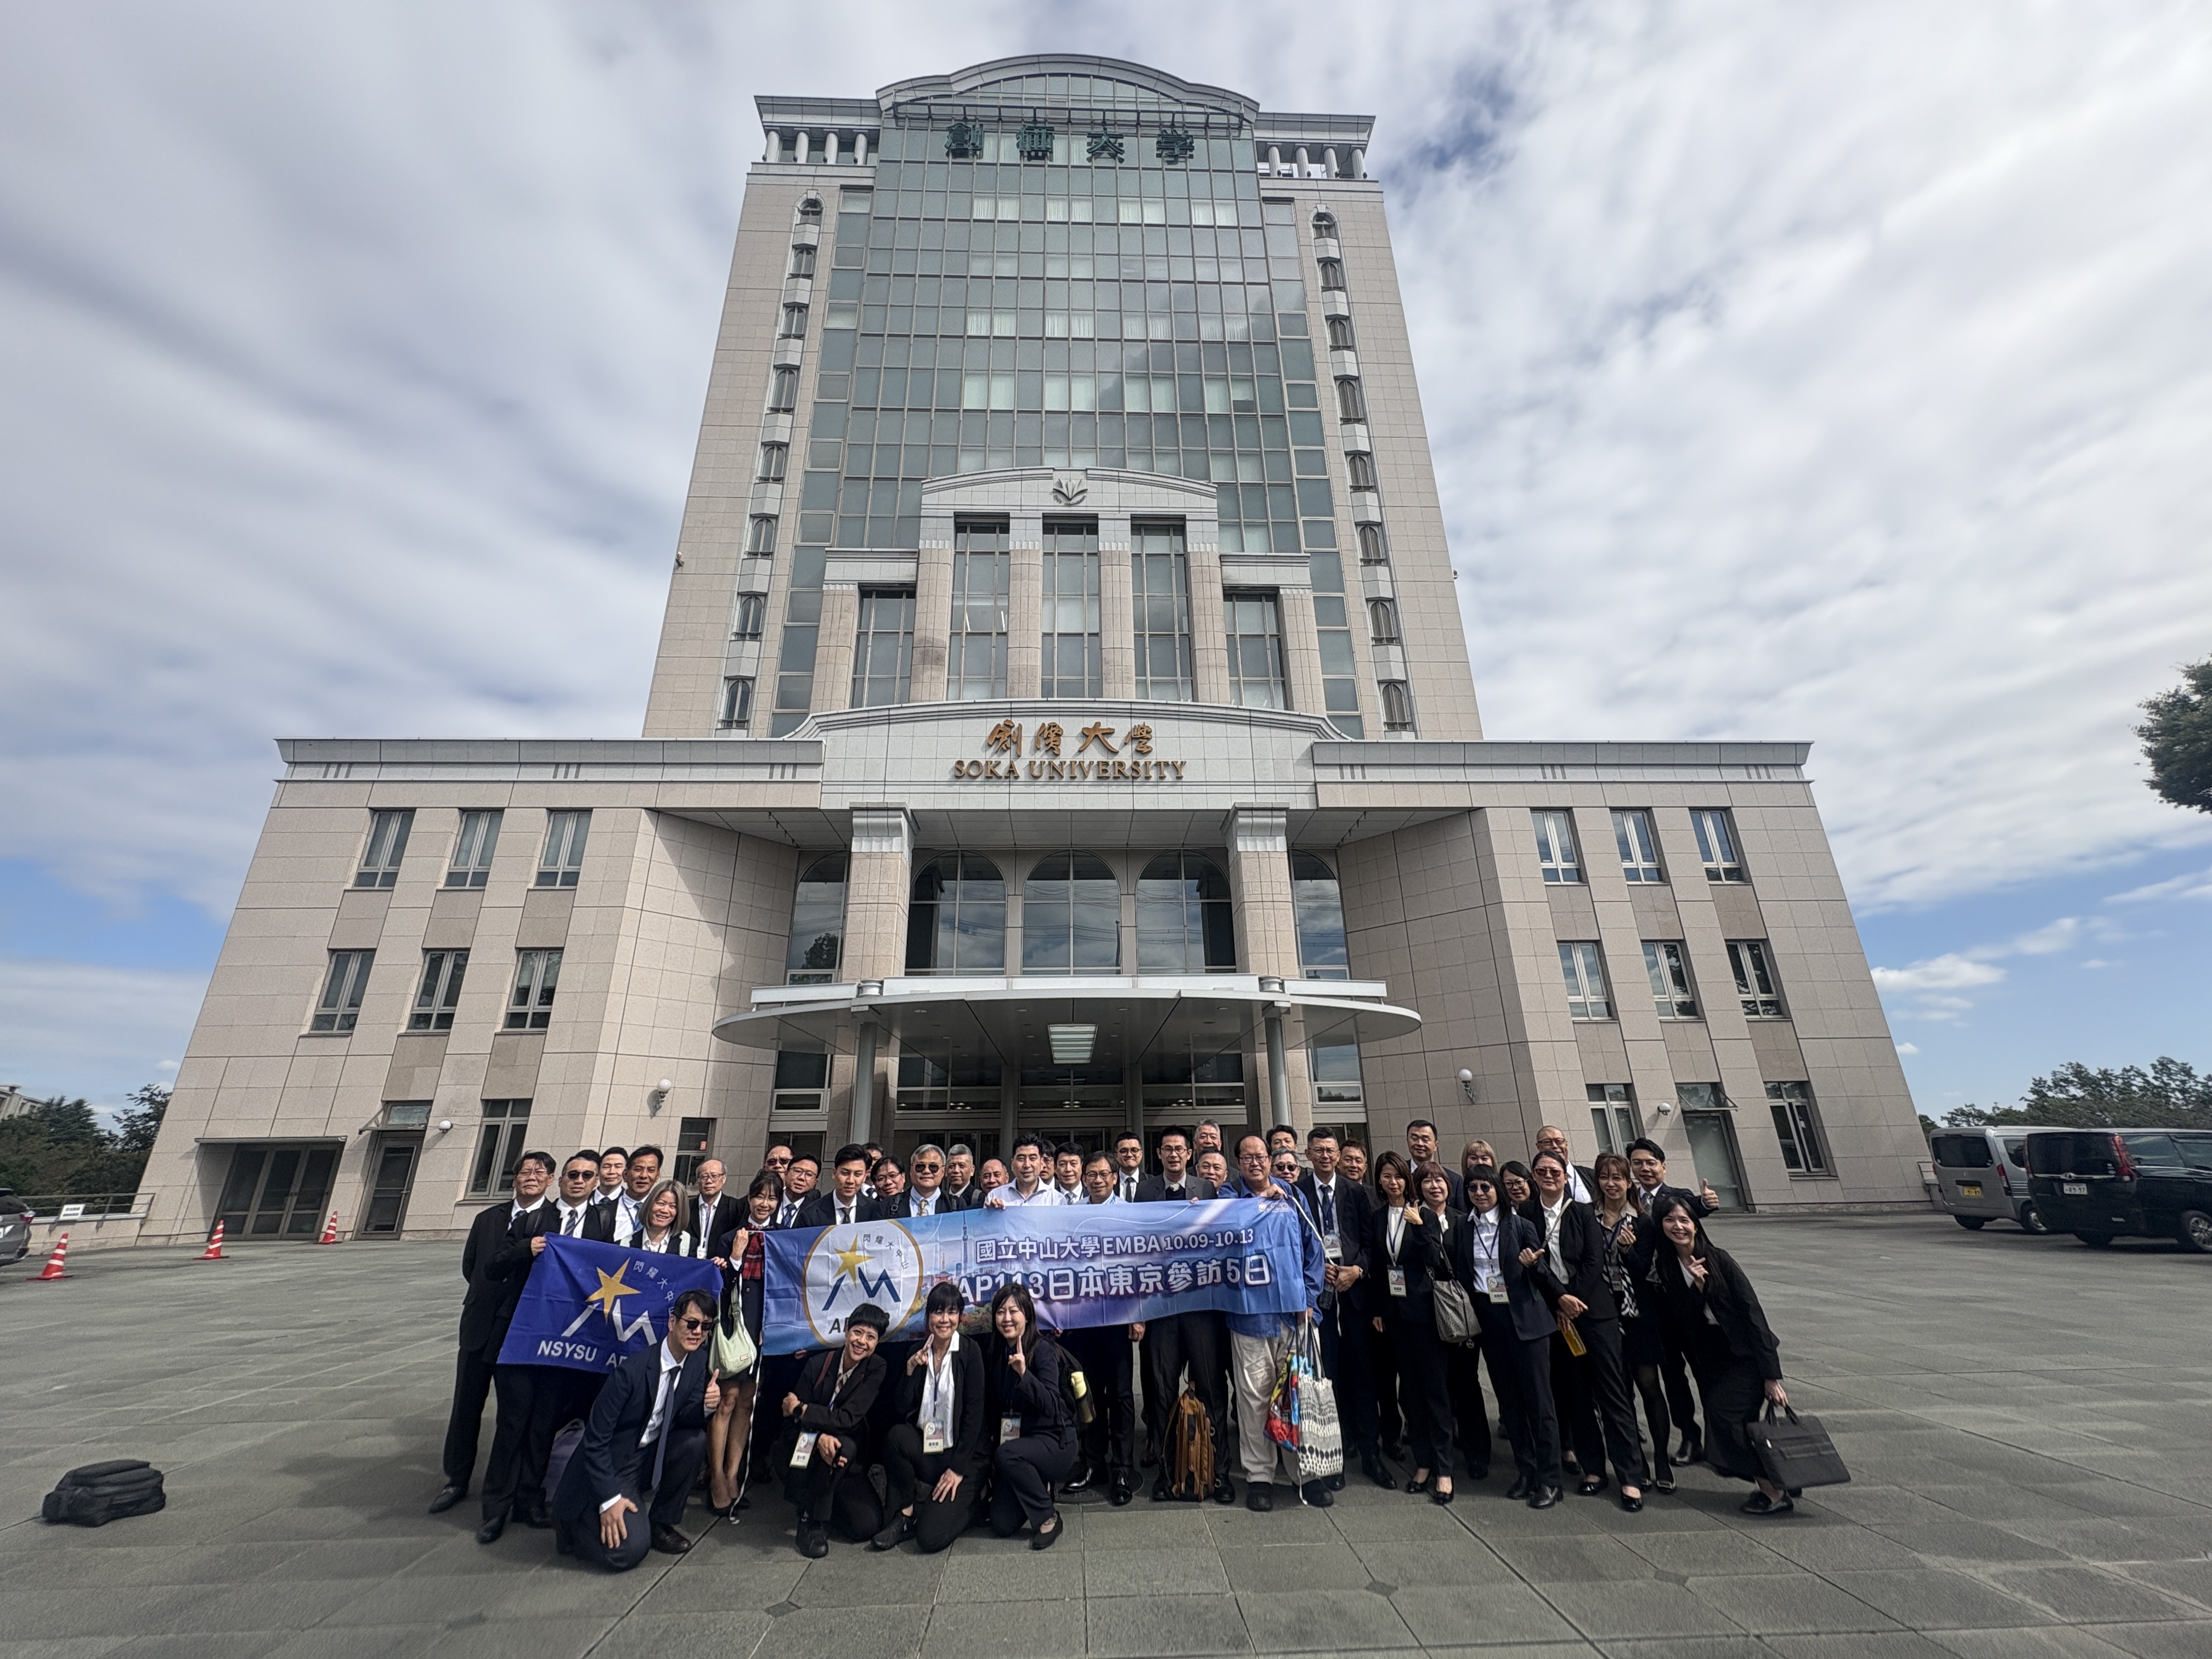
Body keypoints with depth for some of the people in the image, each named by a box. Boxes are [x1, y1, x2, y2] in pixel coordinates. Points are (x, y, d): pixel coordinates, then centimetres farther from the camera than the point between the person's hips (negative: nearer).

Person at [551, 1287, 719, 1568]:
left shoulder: (699, 1361, -8)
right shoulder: (632, 1371, -26)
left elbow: (686, 1419, -4)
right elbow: (595, 1439, -19)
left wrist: (707, 1405, -26)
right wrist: (609, 1499, -21)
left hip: (651, 1457, 6)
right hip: (608, 1465, -6)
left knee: (697, 1439, -21)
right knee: (628, 1550, -22)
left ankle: (660, 1522, 0)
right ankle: (572, 1522, 8)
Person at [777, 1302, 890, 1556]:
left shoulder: (876, 1369, -12)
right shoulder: (817, 1365, -11)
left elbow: (849, 1418, -20)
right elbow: (791, 1423, -12)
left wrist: (801, 1409, -17)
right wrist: (819, 1437, -32)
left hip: (847, 1463, 2)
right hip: (803, 1461, -2)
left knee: (868, 1526, -14)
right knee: (843, 1444, -32)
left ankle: (822, 1502, 15)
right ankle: (813, 1521, -11)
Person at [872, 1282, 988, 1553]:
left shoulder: (970, 1352, -9)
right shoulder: (916, 1354, 2)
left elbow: (974, 1413, -11)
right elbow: (900, 1410, -4)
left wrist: (958, 1469, -13)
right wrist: (910, 1371, -18)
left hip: (962, 1455, -4)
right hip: (924, 1452, 4)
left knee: (930, 1538, -19)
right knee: (897, 1435, -26)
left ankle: (963, 1503, 12)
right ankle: (905, 1513, -5)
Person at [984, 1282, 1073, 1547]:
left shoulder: (1043, 1350, -18)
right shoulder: (997, 1353, 1)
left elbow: (1051, 1405, -28)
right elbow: (996, 1408, 11)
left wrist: (1024, 1373, -41)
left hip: (1054, 1440, -6)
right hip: (1015, 1438, 6)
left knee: (1007, 1455, -32)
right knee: (1002, 1525, -4)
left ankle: (1049, 1519, -11)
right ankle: (1040, 1485, 24)